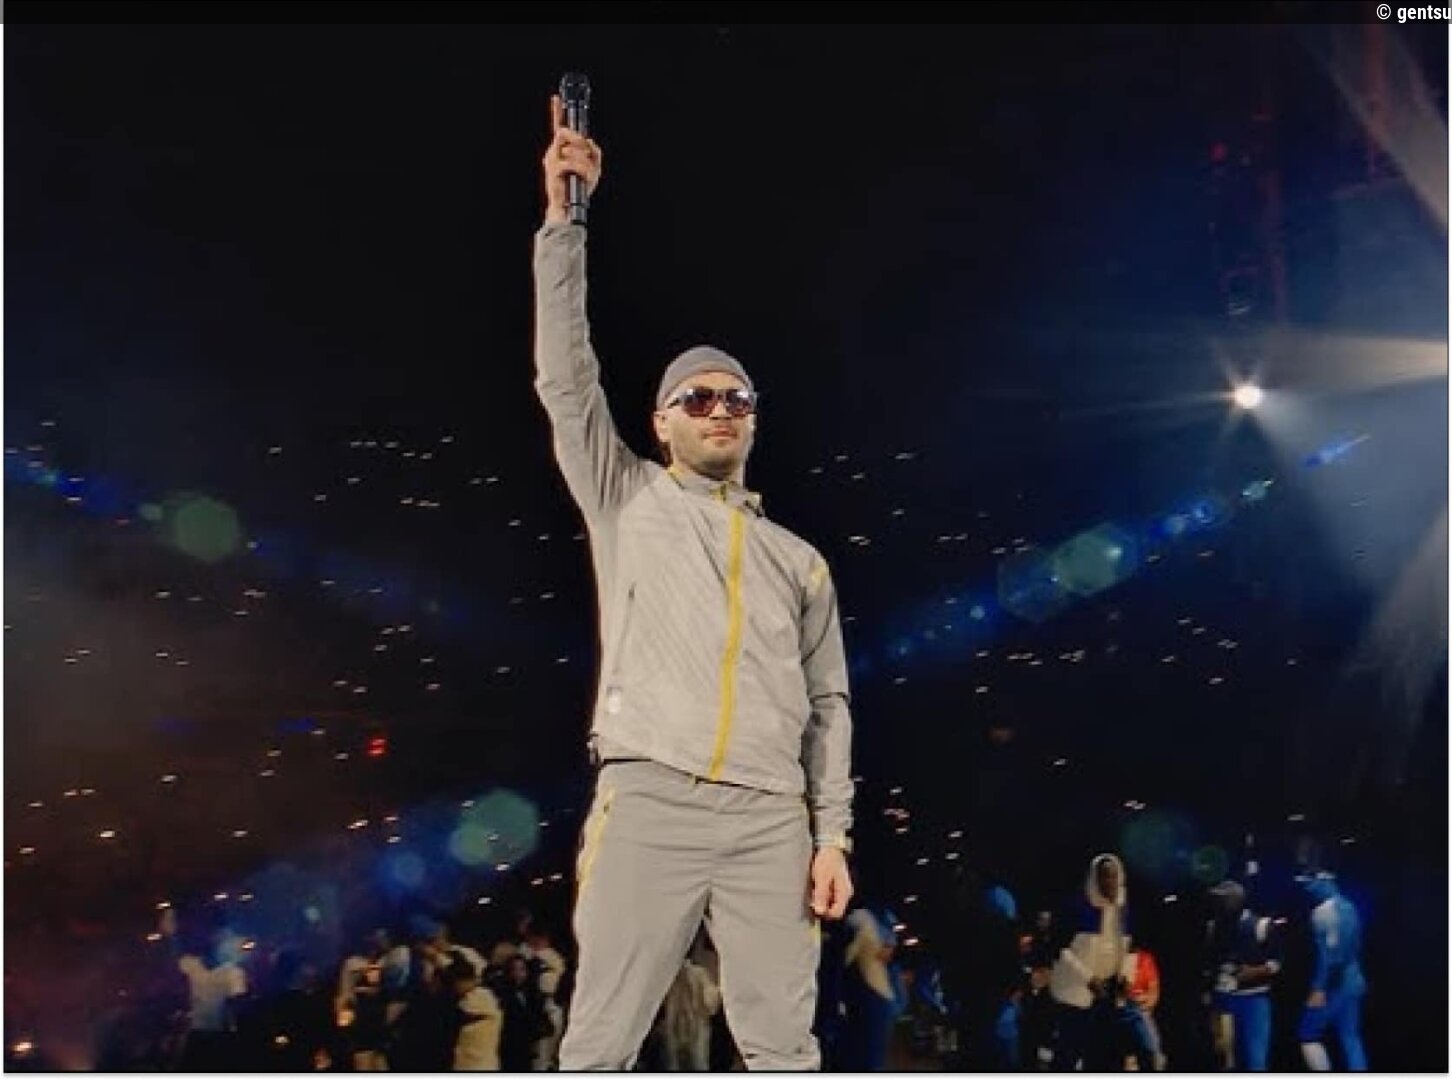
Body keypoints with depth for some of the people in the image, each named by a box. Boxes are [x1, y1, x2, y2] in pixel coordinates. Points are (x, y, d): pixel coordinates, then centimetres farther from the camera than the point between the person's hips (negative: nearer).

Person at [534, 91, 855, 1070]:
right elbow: (567, 378, 4)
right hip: (648, 806, -2)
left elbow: (828, 703, 17)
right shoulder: (627, 500, 16)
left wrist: (833, 833, 5)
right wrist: (564, 218, -2)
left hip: (770, 820, 2)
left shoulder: (797, 559, 21)